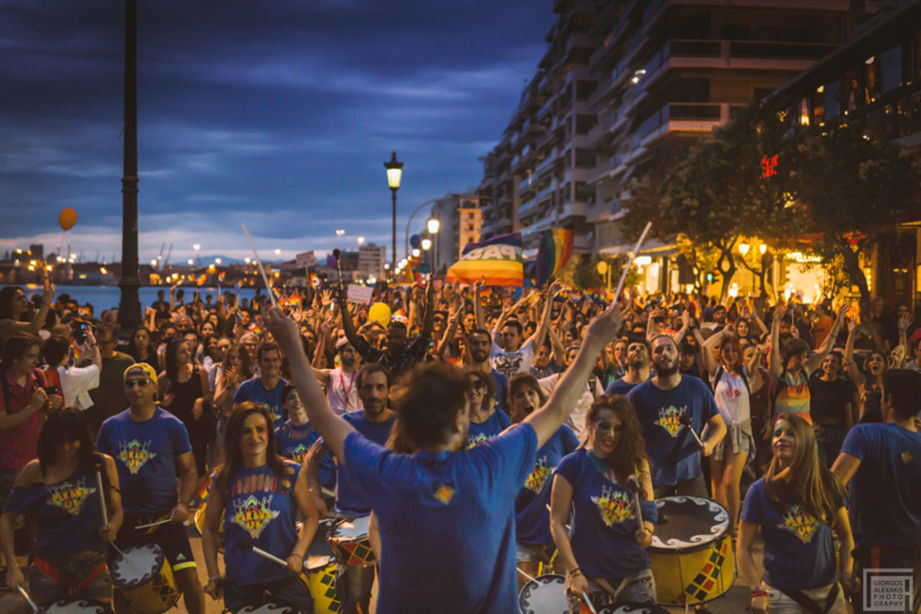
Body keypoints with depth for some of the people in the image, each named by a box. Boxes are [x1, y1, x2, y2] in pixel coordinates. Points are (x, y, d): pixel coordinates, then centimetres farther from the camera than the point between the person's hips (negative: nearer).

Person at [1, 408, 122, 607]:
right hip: (49, 568, -1)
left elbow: (117, 511, 7)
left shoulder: (103, 465, 0)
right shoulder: (35, 471, -3)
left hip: (94, 568, 1)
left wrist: (111, 527, -15)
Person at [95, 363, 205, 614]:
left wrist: (183, 503, -14)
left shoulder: (172, 426, -3)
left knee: (188, 576, -10)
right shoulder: (111, 426, 4)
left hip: (165, 516, -3)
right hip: (123, 517, 3)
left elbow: (189, 470, 1)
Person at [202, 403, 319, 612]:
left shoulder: (290, 473, -2)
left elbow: (311, 518, 2)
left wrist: (298, 554, -13)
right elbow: (210, 529, 8)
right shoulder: (223, 479, 3)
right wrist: (213, 576, 1)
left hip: (285, 577, -1)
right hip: (239, 583, 2)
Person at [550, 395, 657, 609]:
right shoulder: (572, 465, -8)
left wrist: (646, 530, -11)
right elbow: (557, 523, -8)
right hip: (590, 575, -4)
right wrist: (574, 572, -13)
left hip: (635, 570, 4)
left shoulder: (636, 463, 4)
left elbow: (649, 509, 11)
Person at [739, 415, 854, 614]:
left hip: (828, 590, 3)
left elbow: (845, 535, 11)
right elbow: (743, 548, -7)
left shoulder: (826, 483, 0)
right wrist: (757, 591, -15)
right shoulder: (760, 491, -9)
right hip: (782, 595, -3)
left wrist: (846, 573, -1)